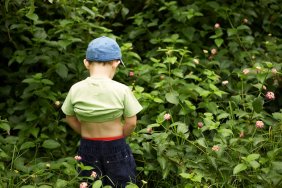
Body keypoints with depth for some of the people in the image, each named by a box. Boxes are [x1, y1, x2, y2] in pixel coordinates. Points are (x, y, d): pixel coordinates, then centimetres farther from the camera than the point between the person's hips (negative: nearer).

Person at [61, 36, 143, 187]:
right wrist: (117, 137, 6)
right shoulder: (122, 90, -18)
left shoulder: (75, 90, -10)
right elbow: (131, 123, -10)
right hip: (116, 149, -2)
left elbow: (70, 118, 3)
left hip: (87, 148, 2)